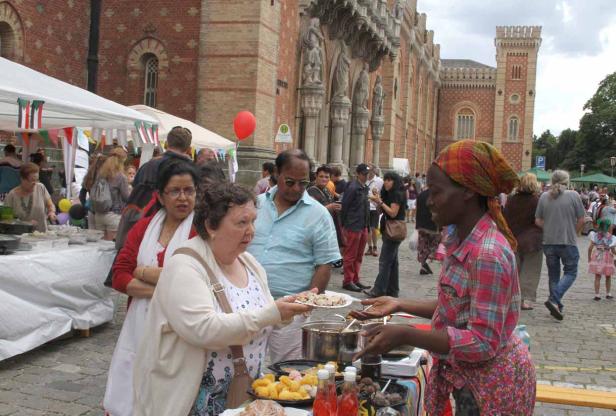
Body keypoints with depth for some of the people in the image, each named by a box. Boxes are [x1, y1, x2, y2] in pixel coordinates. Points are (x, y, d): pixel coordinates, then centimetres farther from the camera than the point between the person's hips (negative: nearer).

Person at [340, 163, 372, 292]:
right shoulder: (352, 188, -13)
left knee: (359, 256, 14)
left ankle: (355, 280, 23)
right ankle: (348, 281, 8)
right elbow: (344, 207, -14)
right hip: (353, 227, -9)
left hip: (363, 227, 9)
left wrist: (367, 225, 14)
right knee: (350, 255, 0)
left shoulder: (365, 188, 13)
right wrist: (344, 226, -13)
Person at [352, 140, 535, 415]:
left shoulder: (488, 254, -27)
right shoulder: (463, 241, 2)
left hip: (493, 390, -8)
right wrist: (399, 306, 4)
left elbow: (483, 343, -27)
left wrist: (405, 335, -31)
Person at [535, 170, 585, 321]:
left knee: (553, 275, 15)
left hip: (549, 242, 3)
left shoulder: (544, 197, 1)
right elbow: (581, 220, -5)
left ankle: (557, 307, 19)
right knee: (570, 273, 9)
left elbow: (538, 221, 2)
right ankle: (554, 300, -10)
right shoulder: (573, 195, -7)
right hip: (568, 242, -3)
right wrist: (574, 234, 11)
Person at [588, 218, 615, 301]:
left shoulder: (595, 235, -5)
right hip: (607, 258, -1)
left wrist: (589, 258, 6)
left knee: (597, 277, 6)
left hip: (597, 258, 1)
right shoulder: (611, 237, -11)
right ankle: (608, 293, 23)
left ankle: (597, 295, 2)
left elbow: (590, 248, -5)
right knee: (608, 277, 17)